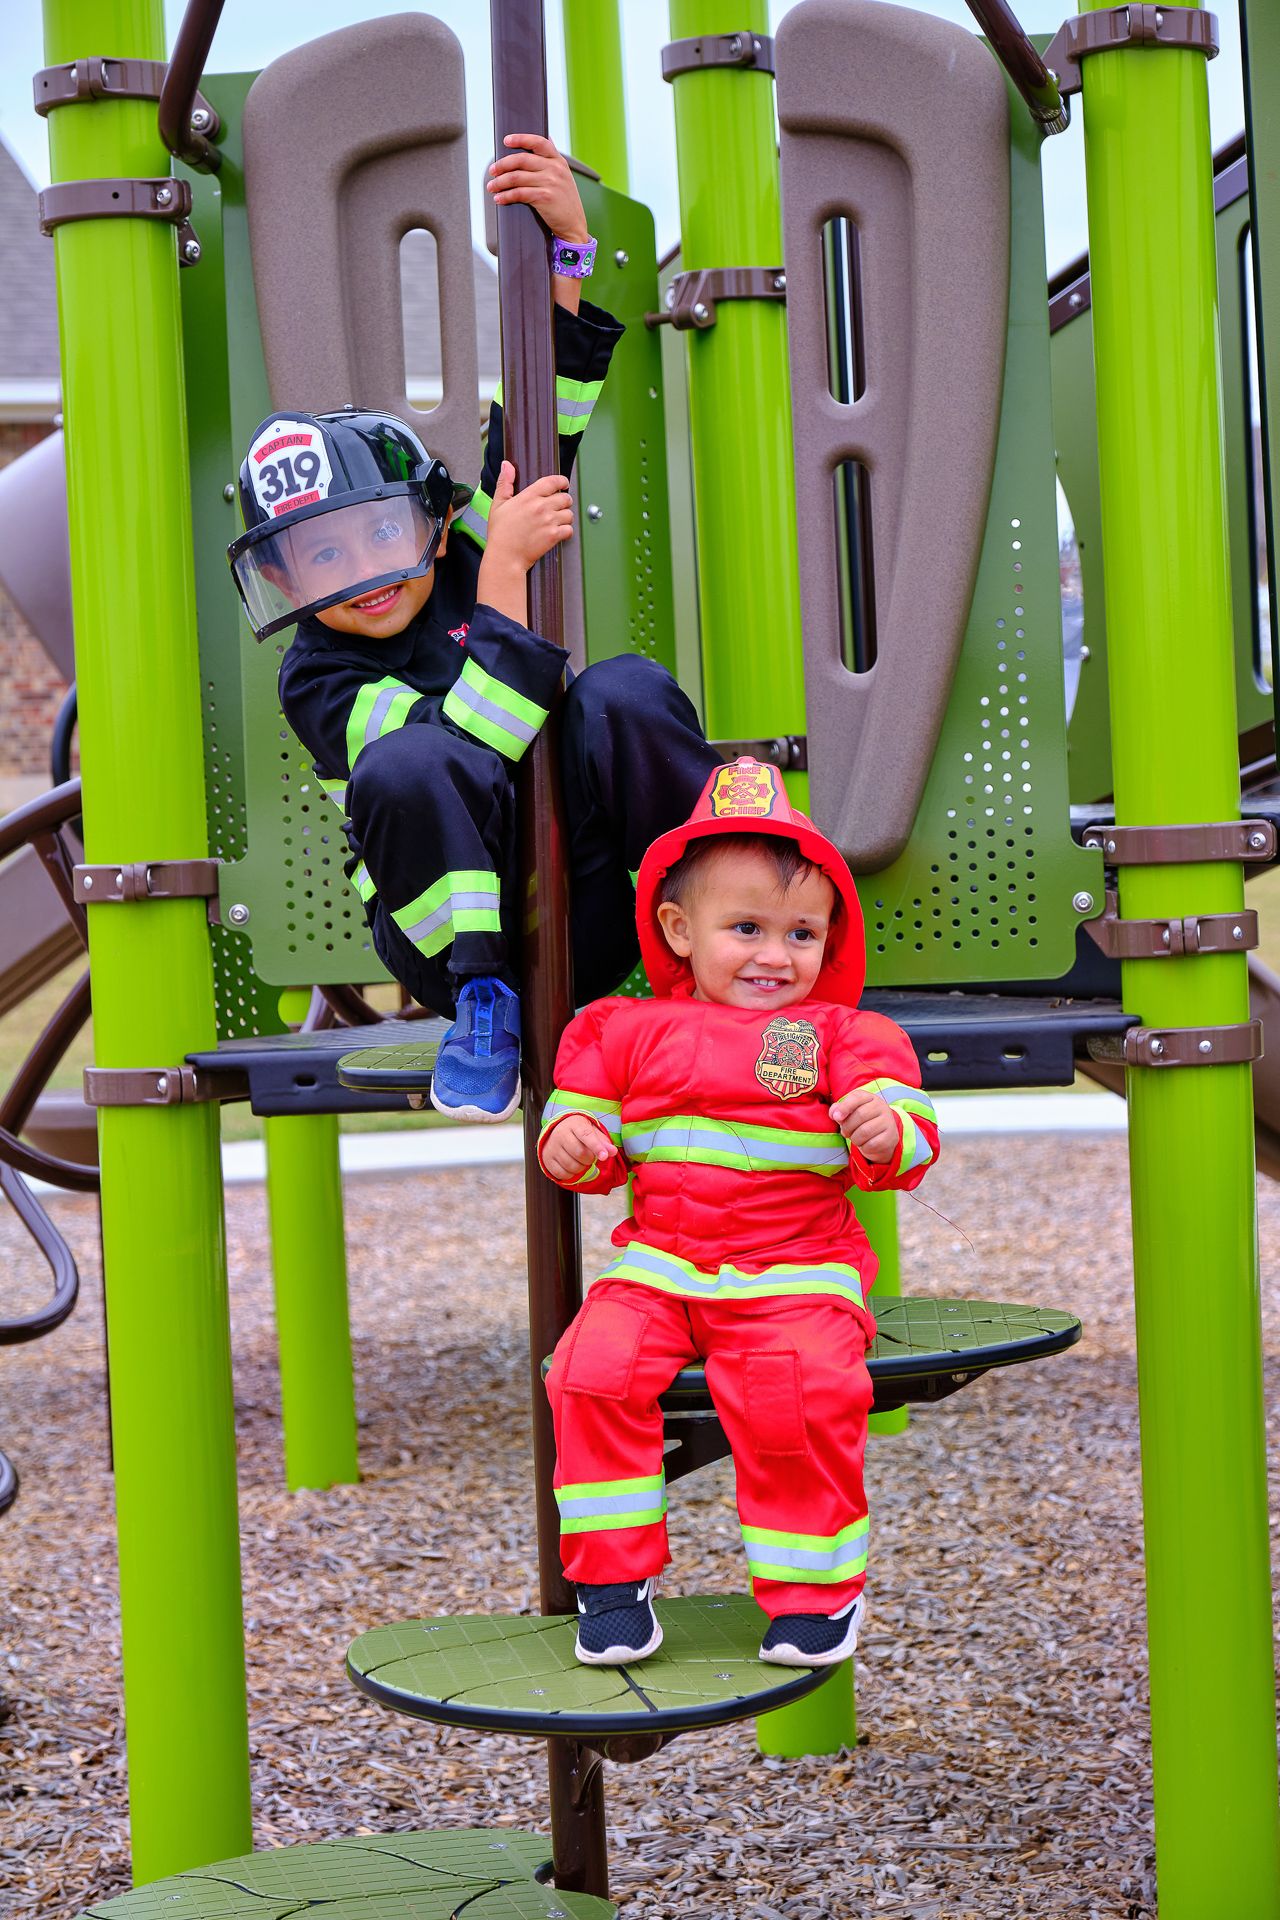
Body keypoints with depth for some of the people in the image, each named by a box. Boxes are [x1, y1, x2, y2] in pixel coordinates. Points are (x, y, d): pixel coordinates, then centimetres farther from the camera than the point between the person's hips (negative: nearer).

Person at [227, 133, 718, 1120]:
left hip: (597, 914, 3)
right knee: (406, 766, -33)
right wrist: (506, 575, -24)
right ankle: (483, 1002, -18)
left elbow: (540, 421, 0)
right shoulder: (318, 682, -6)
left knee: (622, 692, -24)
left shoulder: (471, 559, 6)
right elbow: (476, 744, -22)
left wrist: (565, 247, -13)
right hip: (461, 921, -3)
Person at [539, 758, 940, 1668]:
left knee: (803, 1390, -28)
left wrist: (888, 1130, -26)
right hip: (658, 1264, 3)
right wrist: (568, 1136, -5)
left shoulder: (844, 1037, 4)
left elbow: (906, 1143, -2)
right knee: (595, 1369, -21)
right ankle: (613, 1578, -5)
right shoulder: (632, 1031, 11)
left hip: (796, 1270, -2)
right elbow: (588, 1115, 19)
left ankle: (814, 1586, -7)